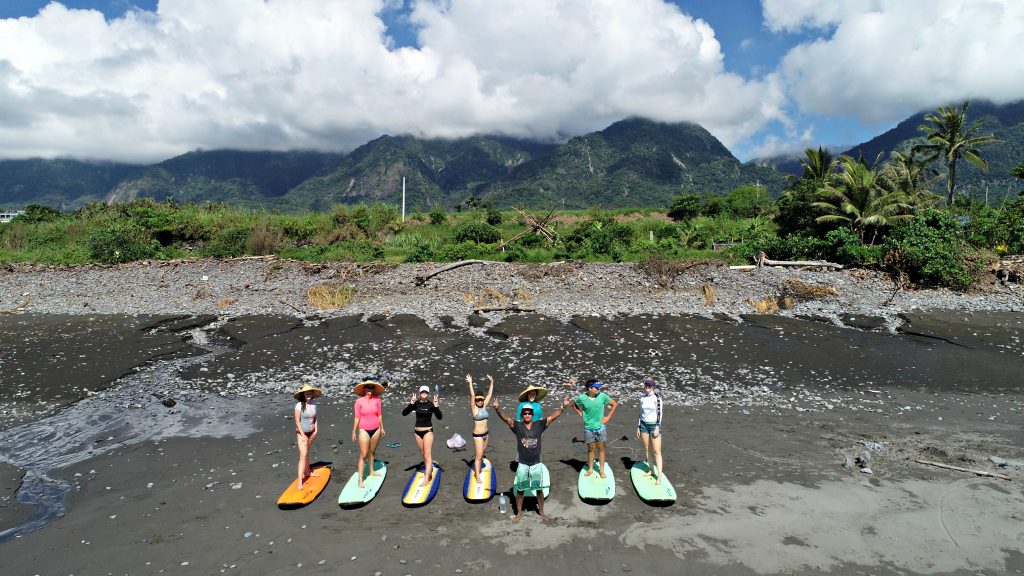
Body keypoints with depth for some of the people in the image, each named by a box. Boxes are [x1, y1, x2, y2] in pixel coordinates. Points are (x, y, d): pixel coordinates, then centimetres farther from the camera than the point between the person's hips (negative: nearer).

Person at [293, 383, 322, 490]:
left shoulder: (313, 404, -2)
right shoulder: (299, 405, -18)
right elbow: (297, 421, -16)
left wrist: (316, 431, 2)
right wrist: (303, 435, -16)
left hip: (311, 433, 5)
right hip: (301, 433, -5)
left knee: (305, 452, 22)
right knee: (303, 455, -11)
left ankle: (307, 472, 37)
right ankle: (300, 481, -10)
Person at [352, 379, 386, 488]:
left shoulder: (377, 400, -5)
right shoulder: (359, 401, -10)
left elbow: (379, 415, 4)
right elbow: (357, 417, -6)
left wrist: (382, 428, 9)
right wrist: (354, 432, -2)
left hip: (376, 429, 3)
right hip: (364, 430, -3)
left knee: (372, 451, 19)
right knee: (363, 455, -4)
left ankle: (371, 471, 38)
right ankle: (360, 479, 1)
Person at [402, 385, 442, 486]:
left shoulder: (431, 404, -12)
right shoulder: (416, 403, -5)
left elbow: (439, 417, -17)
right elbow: (404, 413, -11)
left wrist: (436, 406, -31)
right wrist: (411, 404, -25)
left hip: (428, 431, -4)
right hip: (417, 431, 4)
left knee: (427, 455, -6)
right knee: (423, 453, 18)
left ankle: (427, 478, -4)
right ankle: (429, 469, 39)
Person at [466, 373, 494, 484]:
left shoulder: (484, 406, 3)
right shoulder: (474, 408, -12)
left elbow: (489, 394, 7)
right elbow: (472, 395, -24)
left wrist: (491, 382, 6)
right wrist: (470, 383, -31)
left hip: (485, 434, 6)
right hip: (478, 435, -6)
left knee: (482, 454, 18)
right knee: (479, 456, -6)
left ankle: (478, 468, 36)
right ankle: (478, 477, -3)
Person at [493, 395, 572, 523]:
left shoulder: (539, 425, -3)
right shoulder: (517, 426, -7)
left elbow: (553, 417, -9)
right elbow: (505, 418, -21)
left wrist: (563, 407, -21)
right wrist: (497, 409, -39)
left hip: (536, 464, 1)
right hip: (522, 464, -1)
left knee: (539, 489, 14)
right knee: (520, 490, 10)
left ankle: (541, 511, 32)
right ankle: (519, 513, 26)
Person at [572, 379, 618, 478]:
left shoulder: (602, 396, -10)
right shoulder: (582, 398, -10)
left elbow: (615, 404, 1)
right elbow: (574, 405, 10)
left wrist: (608, 417, -2)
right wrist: (581, 413, 0)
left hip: (600, 426, 0)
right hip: (588, 428, 0)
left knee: (601, 448, 7)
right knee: (591, 449, 11)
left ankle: (602, 470, 17)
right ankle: (590, 469, 24)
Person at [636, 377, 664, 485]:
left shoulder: (657, 397, -11)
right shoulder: (642, 398, 6)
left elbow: (659, 413, -12)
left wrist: (657, 428, -16)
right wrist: (638, 427, 12)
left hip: (654, 425, -5)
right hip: (644, 424, 6)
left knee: (657, 451, -6)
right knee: (647, 449, 10)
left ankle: (659, 477, -7)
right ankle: (651, 470, 25)